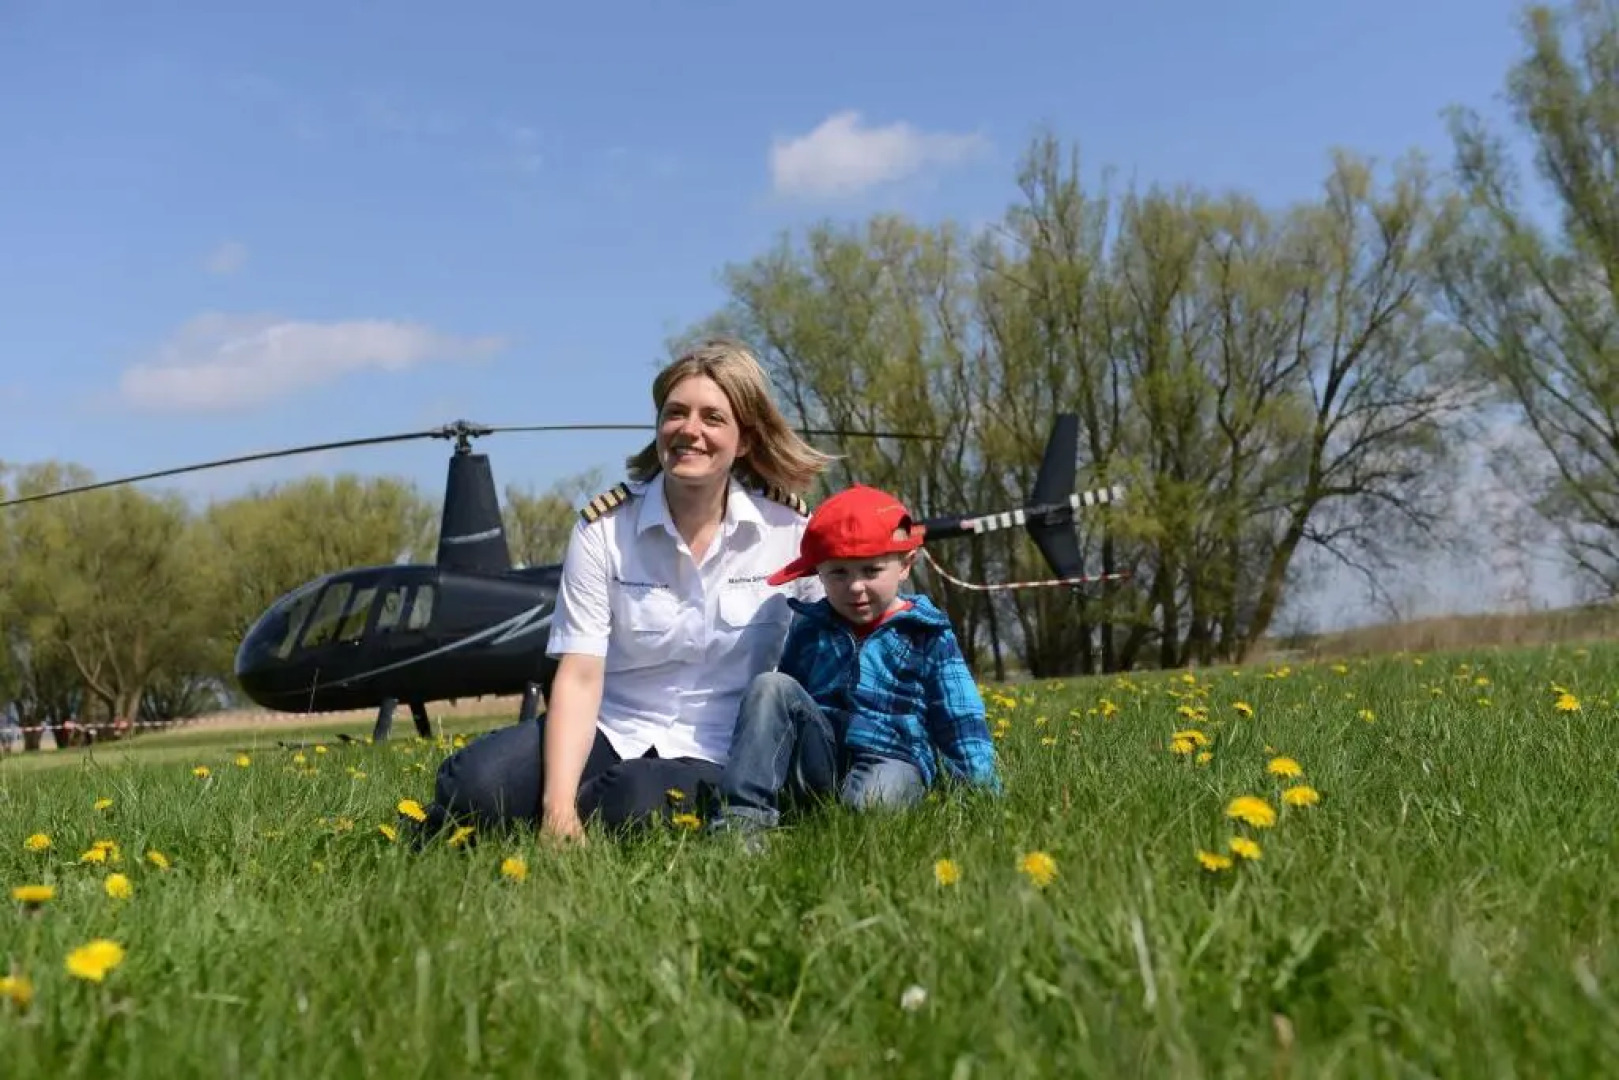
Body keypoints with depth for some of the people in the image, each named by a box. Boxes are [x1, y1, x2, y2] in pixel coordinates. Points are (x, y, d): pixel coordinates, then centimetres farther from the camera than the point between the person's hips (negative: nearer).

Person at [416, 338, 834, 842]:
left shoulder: (789, 526, -6)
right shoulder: (604, 527, -7)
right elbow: (579, 677, -13)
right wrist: (558, 804, -27)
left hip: (712, 756, 0)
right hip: (608, 729, 0)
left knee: (640, 808, -35)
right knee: (472, 786, -28)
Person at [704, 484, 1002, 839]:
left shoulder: (928, 635, 6)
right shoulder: (809, 629, 15)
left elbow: (963, 724, 4)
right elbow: (783, 703, 24)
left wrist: (981, 789, -7)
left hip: (891, 759, -4)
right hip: (817, 761, 4)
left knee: (872, 798, -41)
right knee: (771, 686, -22)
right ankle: (741, 816, -31)